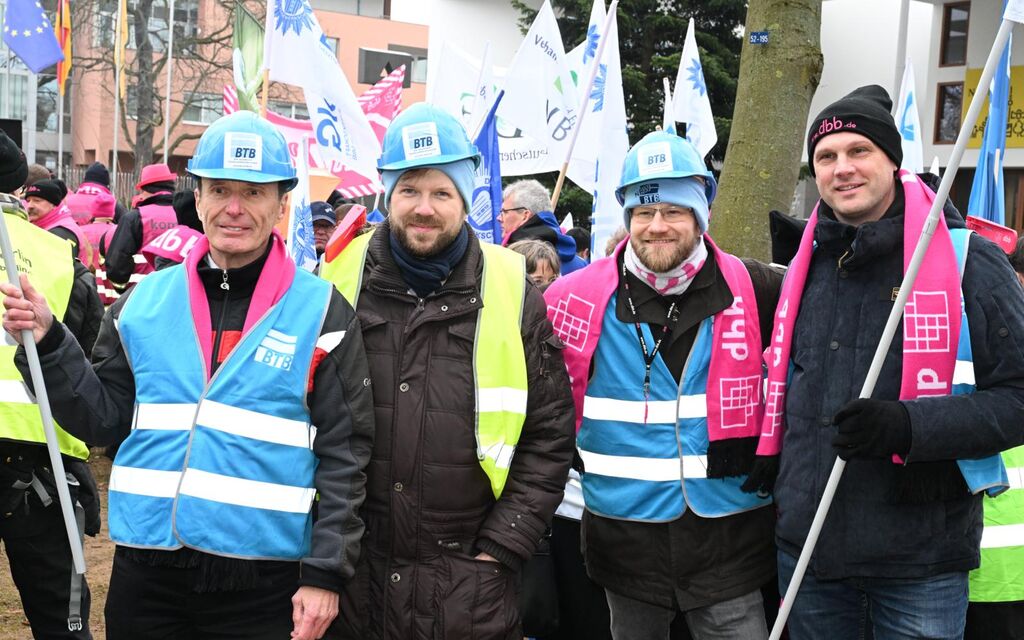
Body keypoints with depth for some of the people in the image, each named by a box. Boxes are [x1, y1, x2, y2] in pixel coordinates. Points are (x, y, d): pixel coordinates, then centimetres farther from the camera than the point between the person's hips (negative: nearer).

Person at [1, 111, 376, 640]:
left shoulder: (322, 312, -4)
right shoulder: (144, 302, 6)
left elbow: (344, 454, -5)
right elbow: (105, 418, 9)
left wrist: (325, 573, -8)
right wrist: (48, 342, -3)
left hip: (265, 586, -3)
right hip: (145, 576, 3)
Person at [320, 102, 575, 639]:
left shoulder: (514, 296, 0)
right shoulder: (339, 282, 1)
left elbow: (550, 437, 3)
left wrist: (502, 546, -2)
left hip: (470, 577, -1)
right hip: (350, 572, 1)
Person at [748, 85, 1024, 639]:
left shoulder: (968, 261, -7)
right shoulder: (805, 265, 10)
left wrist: (909, 426, -23)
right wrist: (768, 457, 12)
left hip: (922, 557, -4)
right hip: (805, 546, 5)